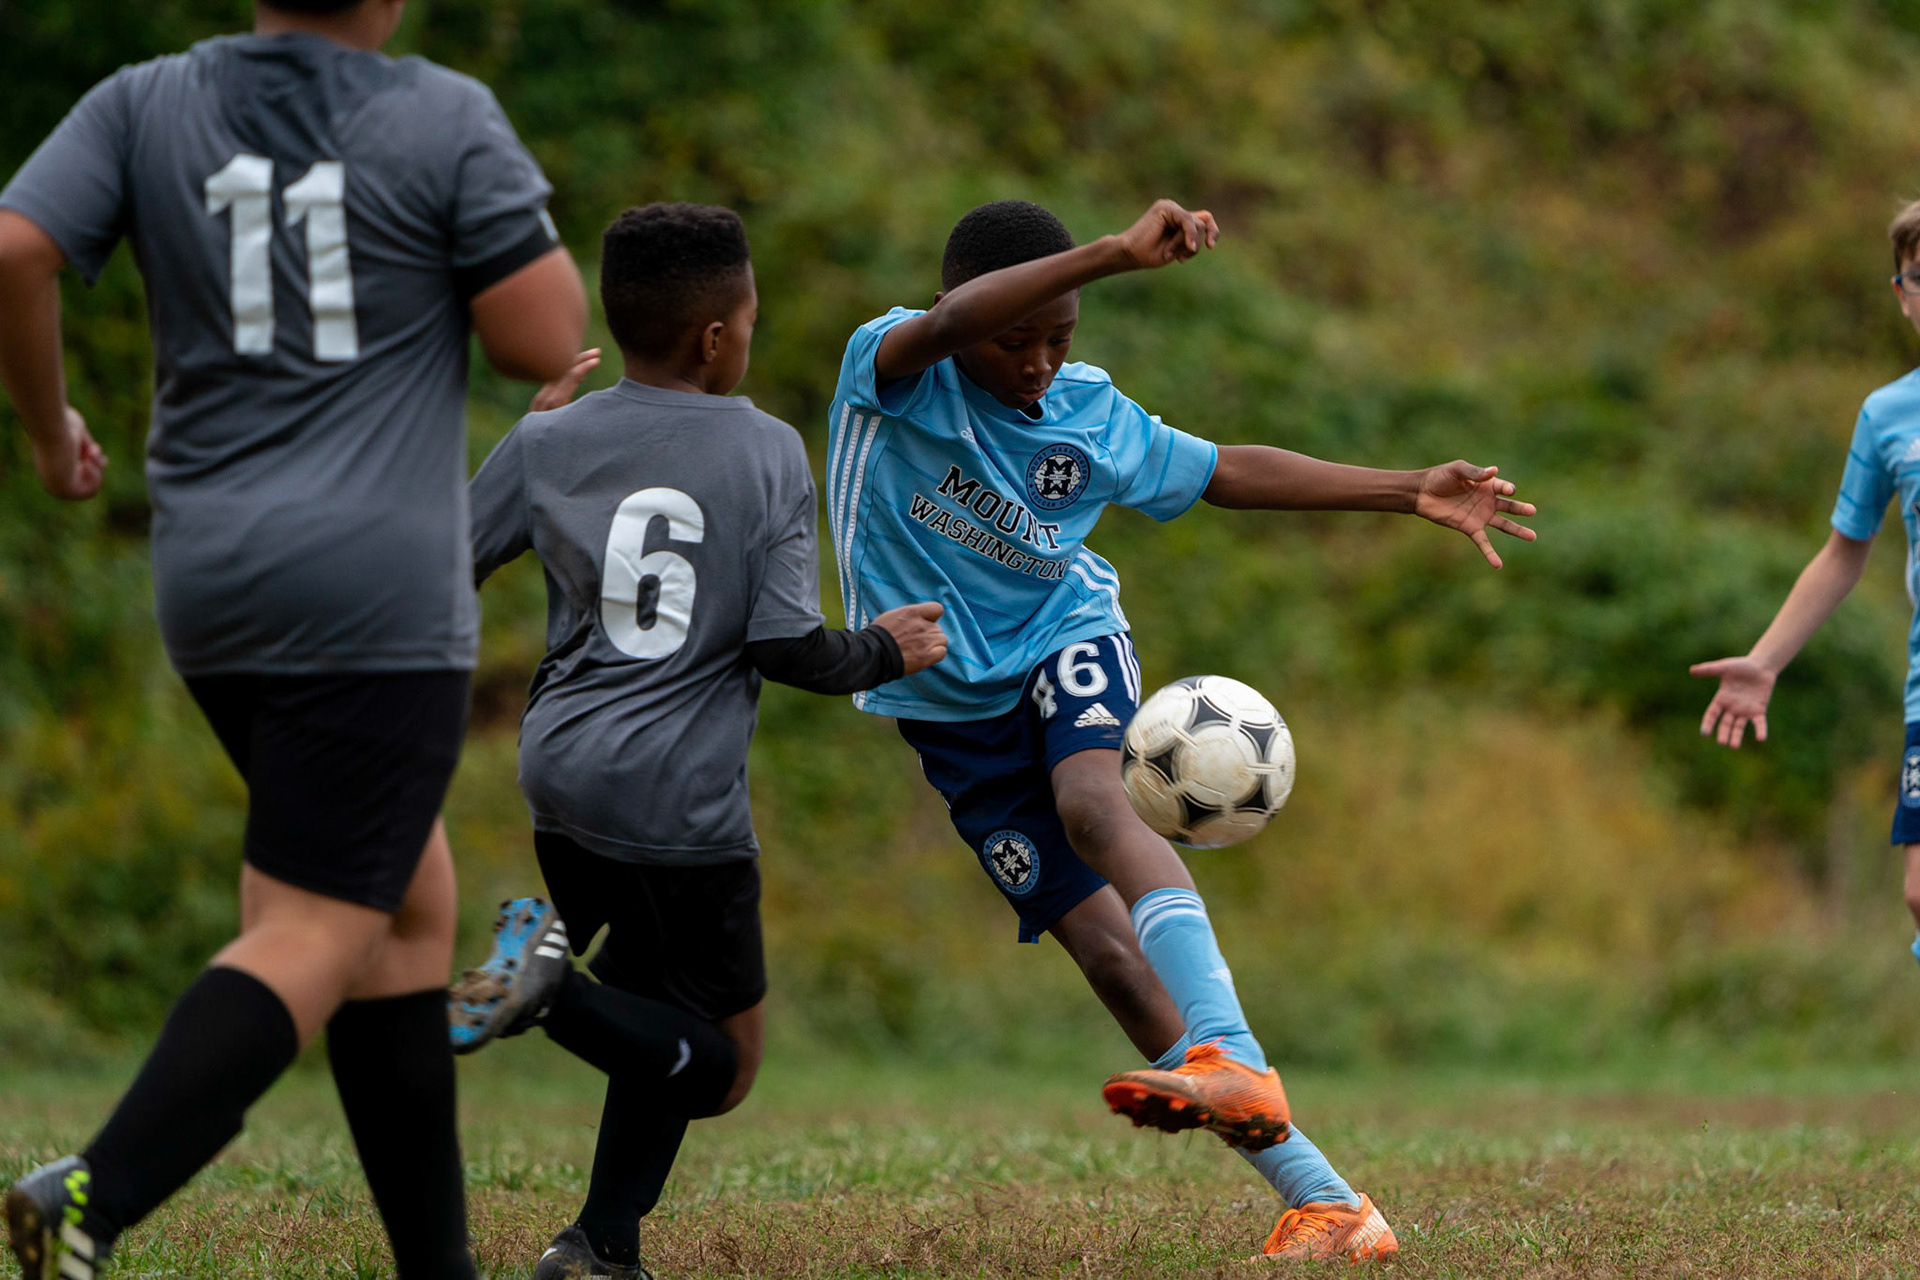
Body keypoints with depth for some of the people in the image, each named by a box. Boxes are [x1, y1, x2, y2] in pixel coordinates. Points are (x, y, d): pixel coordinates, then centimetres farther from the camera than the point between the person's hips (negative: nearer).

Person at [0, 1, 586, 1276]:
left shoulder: (145, 104, 4)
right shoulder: (445, 120, -7)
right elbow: (548, 342, -9)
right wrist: (522, 212, 12)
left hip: (214, 590, 6)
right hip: (372, 597, -6)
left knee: (411, 899, 17)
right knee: (313, 938, -7)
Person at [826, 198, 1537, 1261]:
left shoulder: (1088, 413, -3)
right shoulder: (893, 370, -15)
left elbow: (1227, 472, 11)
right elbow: (951, 320, -39)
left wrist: (1412, 492, 8)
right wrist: (1118, 255, -50)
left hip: (1065, 645, 1)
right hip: (953, 707, -1)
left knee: (1091, 798, -34)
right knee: (1103, 946, -11)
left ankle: (1230, 1062, -51)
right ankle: (1320, 1204, -11)